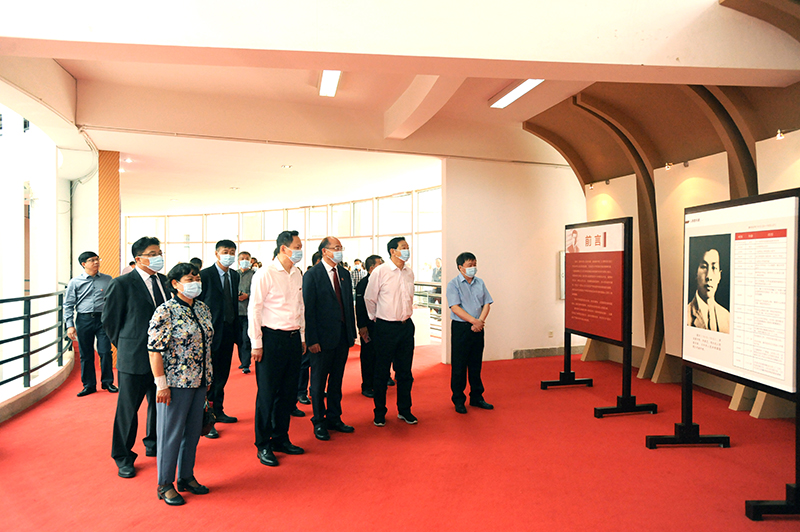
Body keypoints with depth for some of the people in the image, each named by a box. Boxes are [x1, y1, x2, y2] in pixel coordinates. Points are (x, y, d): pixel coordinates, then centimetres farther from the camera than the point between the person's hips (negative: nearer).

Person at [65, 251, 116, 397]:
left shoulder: (108, 280, 8)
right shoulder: (75, 282, 5)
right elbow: (68, 305, 5)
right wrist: (70, 325, -3)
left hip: (103, 319, 0)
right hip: (83, 320, 0)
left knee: (105, 352, -3)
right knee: (86, 355, 6)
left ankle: (107, 382, 12)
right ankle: (89, 385, 18)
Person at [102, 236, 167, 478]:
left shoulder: (163, 281, 6)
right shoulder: (122, 284, -10)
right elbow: (109, 320, -3)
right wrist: (124, 346, 4)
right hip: (134, 358, -5)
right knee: (128, 408, 6)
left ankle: (153, 445, 38)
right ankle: (123, 458, 22)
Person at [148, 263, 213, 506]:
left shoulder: (203, 309, 7)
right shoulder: (165, 312, -13)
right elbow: (155, 350, -14)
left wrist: (208, 376, 14)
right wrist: (161, 384, -16)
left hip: (199, 382, 7)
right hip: (175, 383, -7)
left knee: (193, 431, 15)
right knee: (171, 433, 5)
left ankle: (186, 477, 30)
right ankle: (165, 484, 20)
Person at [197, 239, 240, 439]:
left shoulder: (235, 275, 10)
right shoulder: (205, 275, -10)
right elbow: (197, 304, -10)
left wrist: (236, 325, 8)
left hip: (229, 330, 7)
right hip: (212, 331, -6)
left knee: (223, 374, 15)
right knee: (210, 376, -2)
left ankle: (218, 411, 29)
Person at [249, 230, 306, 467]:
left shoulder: (297, 274, 10)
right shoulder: (266, 274, -11)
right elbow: (254, 309, -10)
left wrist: (302, 337, 16)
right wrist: (256, 344, -11)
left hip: (293, 338, 7)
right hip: (272, 338, -7)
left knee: (288, 393, 13)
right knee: (267, 394, 3)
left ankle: (281, 439, 28)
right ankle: (263, 445, 17)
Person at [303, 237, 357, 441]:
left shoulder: (344, 274, 9)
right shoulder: (312, 275, -9)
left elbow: (349, 304, 12)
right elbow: (308, 309, -12)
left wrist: (352, 332, 8)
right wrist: (312, 340, -15)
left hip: (342, 336, 6)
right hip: (323, 337, -6)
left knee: (337, 380, 15)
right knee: (319, 381, 8)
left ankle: (334, 418, 29)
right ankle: (319, 423, 22)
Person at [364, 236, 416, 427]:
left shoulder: (409, 273, 7)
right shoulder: (380, 272, -9)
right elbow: (369, 298, -1)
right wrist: (375, 318, 9)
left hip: (406, 326, 5)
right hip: (386, 327, -5)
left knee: (405, 371, 11)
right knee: (382, 372, 5)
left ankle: (404, 410, 25)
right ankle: (380, 413, 18)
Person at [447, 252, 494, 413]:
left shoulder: (480, 283, 10)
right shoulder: (453, 284, -6)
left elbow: (486, 304, 6)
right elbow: (455, 308, -14)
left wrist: (480, 321, -10)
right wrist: (474, 321, -19)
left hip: (477, 328, 5)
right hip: (460, 328, -5)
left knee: (476, 364, 13)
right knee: (459, 365, 1)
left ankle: (476, 397, 24)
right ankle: (458, 400, 12)